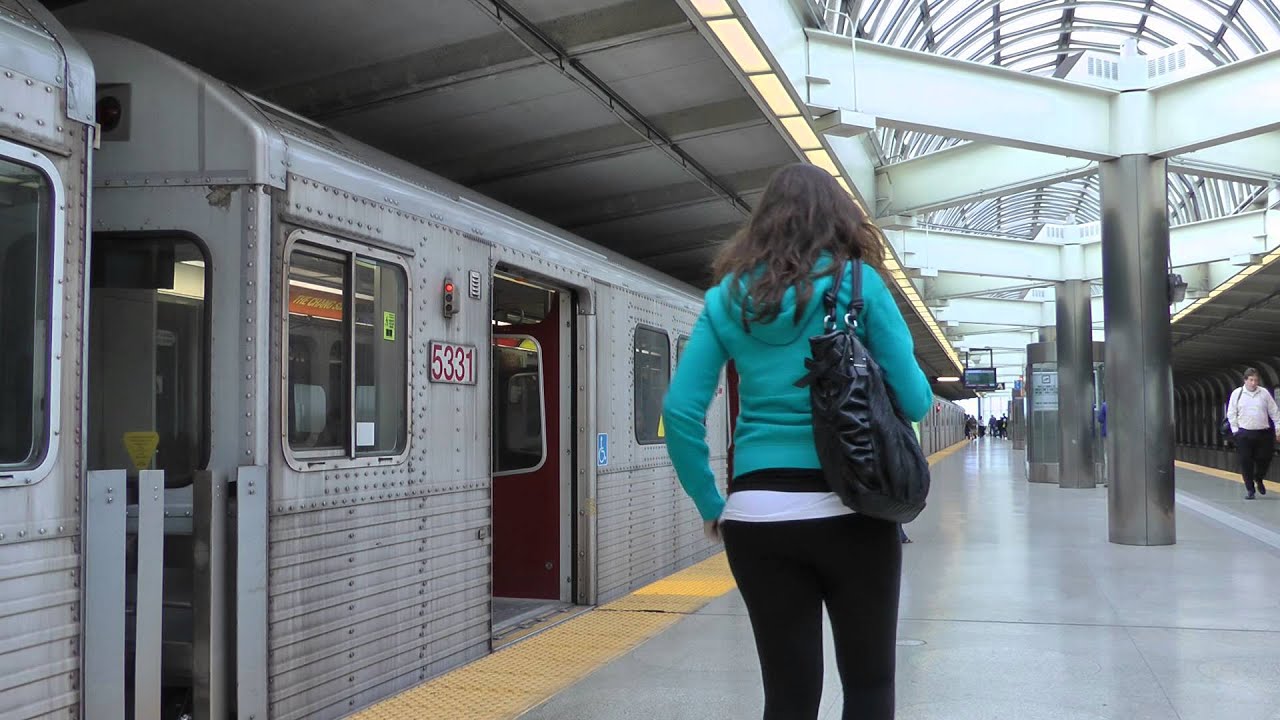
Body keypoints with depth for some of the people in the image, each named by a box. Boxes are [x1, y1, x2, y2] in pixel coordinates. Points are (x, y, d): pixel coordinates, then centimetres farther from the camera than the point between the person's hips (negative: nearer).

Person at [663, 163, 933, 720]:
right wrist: (924, 396, 20)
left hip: (757, 517, 2)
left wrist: (710, 503, 9)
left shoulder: (728, 297, 7)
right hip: (850, 511, -2)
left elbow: (680, 410, 0)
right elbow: (915, 401, -3)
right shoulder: (857, 282, -1)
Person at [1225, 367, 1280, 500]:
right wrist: (1235, 430, -1)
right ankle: (1249, 489, 10)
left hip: (1263, 433, 1)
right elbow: (1231, 413, 5)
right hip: (1244, 434, -1)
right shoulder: (1237, 394, 2)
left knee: (1264, 459, 3)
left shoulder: (1264, 393, 4)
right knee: (1246, 462, -3)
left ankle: (1259, 479, 34)